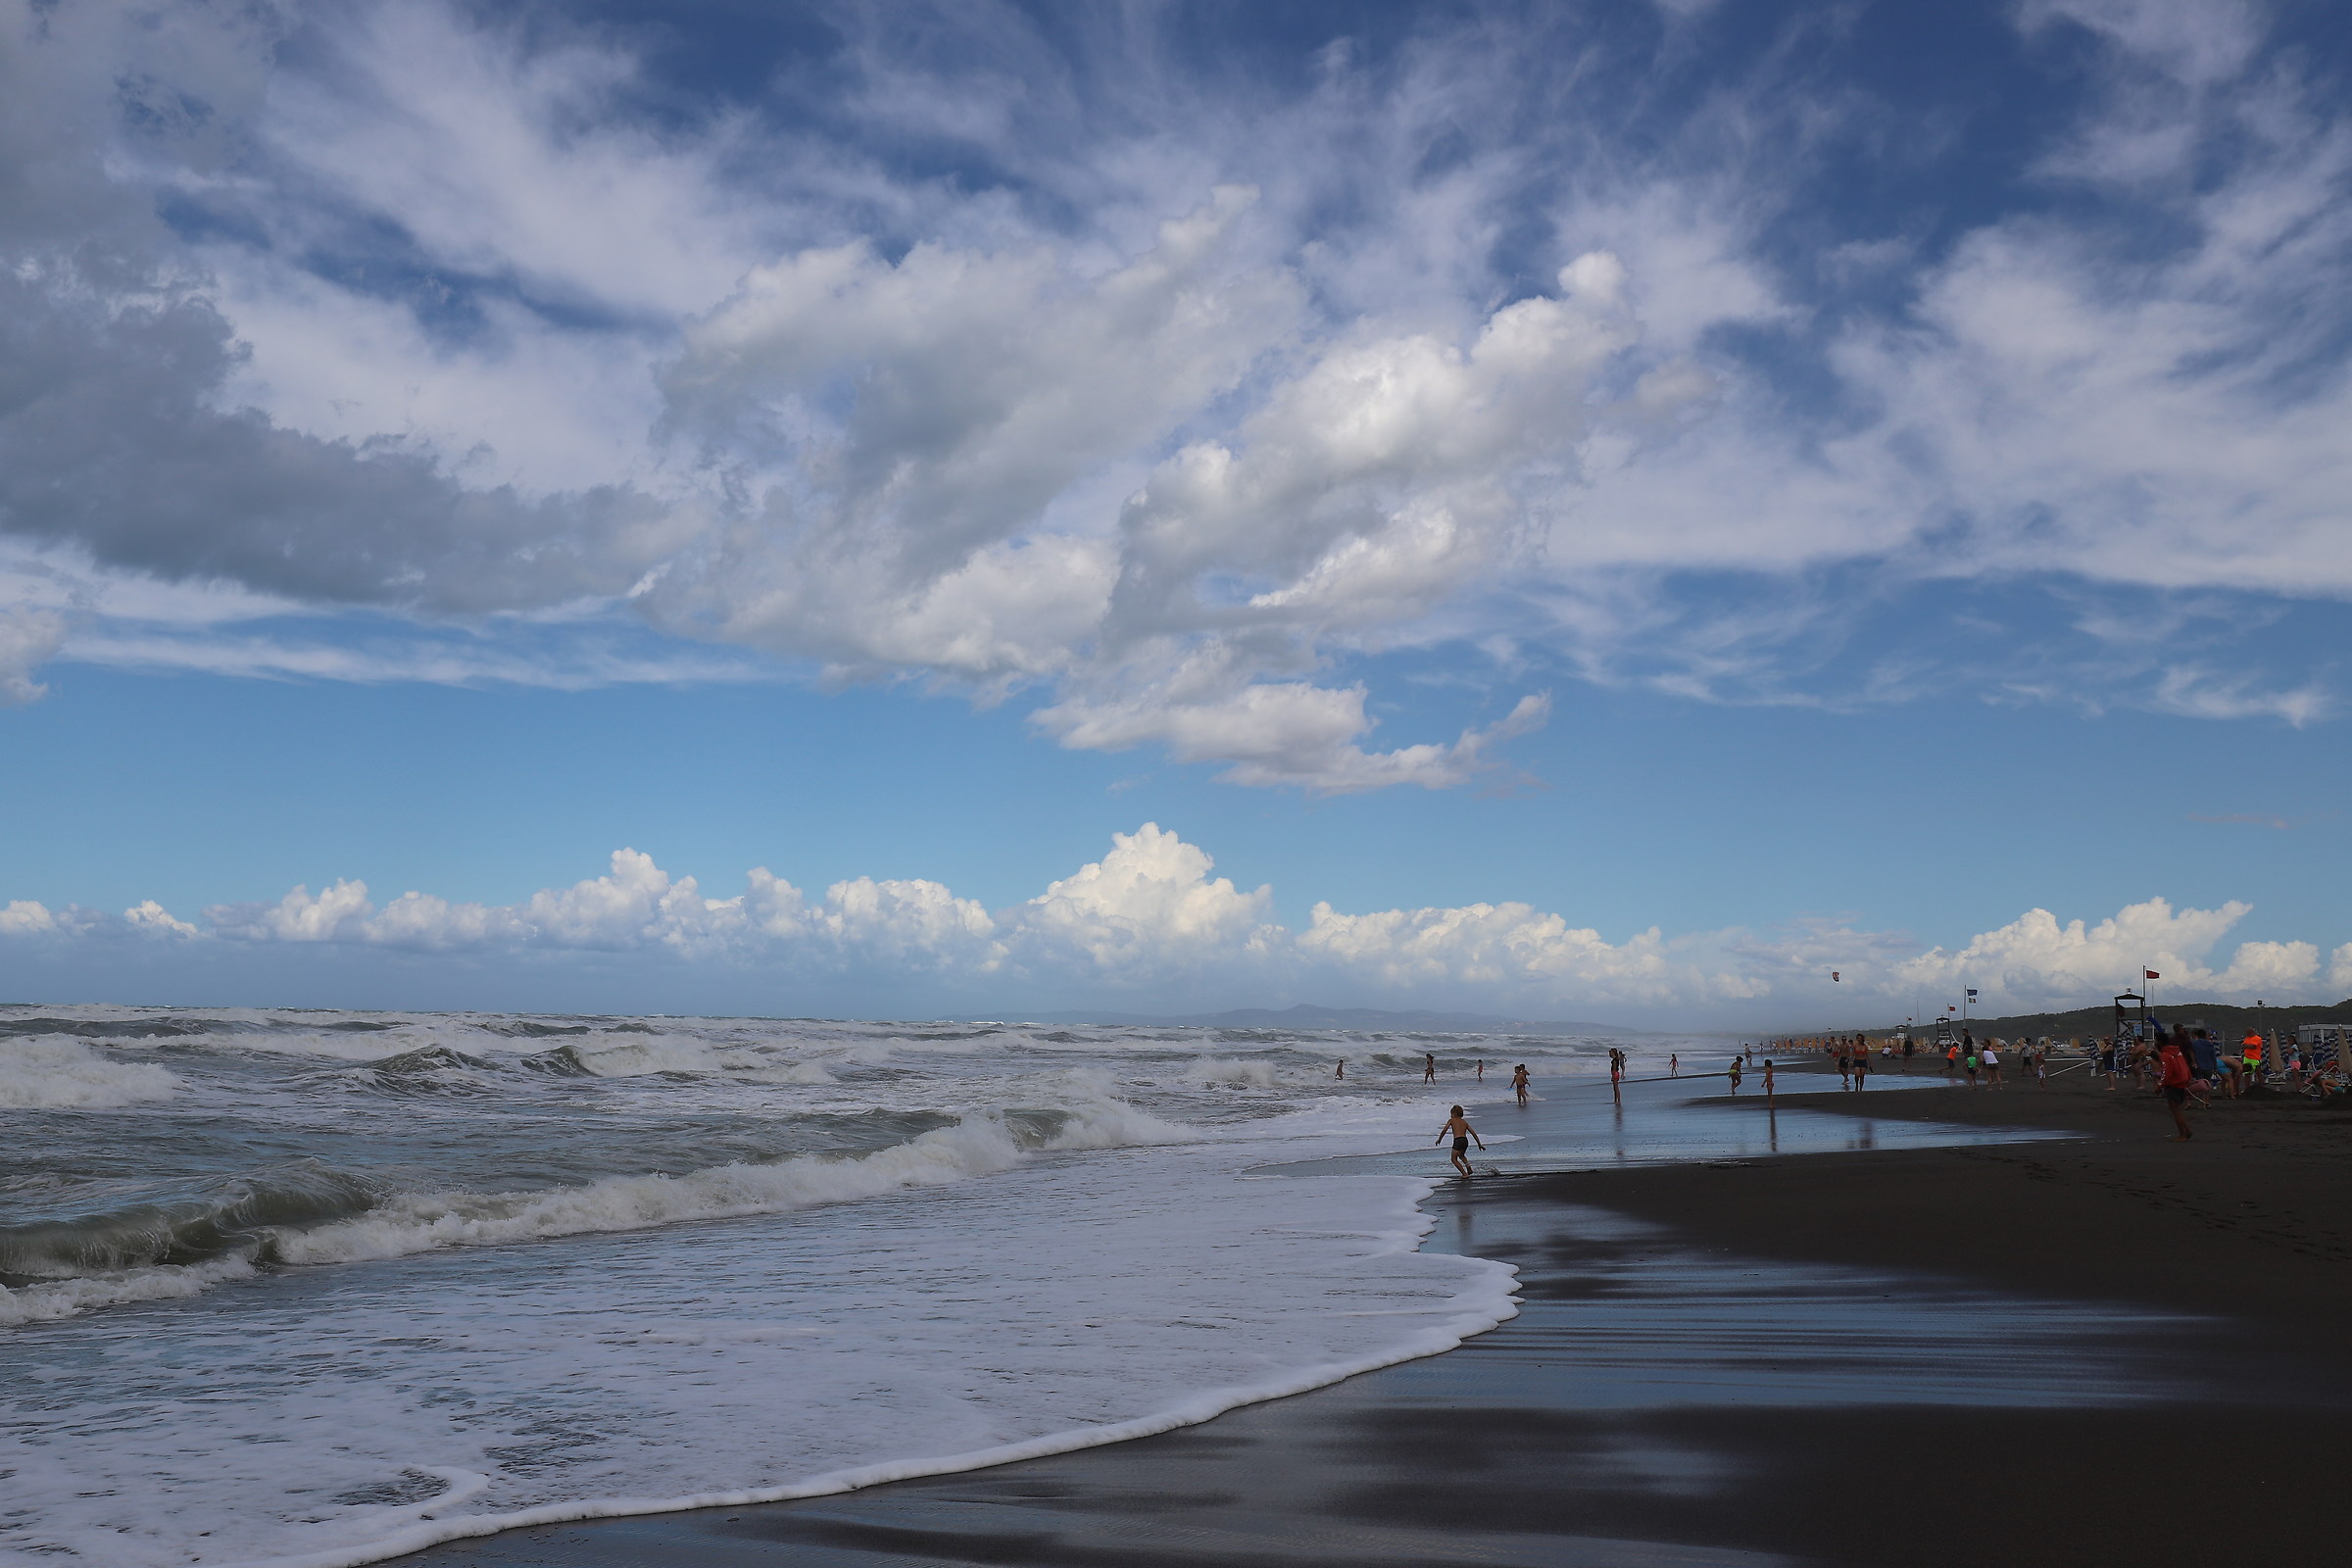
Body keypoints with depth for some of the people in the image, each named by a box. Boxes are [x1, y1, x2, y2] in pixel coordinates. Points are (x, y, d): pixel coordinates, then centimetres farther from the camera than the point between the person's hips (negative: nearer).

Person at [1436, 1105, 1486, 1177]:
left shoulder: (1451, 1120, 11)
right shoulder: (1464, 1122, 22)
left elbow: (1444, 1130, 0)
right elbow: (1473, 1133, 18)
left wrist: (1439, 1139, 12)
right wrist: (1479, 1144, 22)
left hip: (1458, 1140, -6)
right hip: (1465, 1140, 6)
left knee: (1454, 1159, 8)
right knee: (1461, 1156, 31)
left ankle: (1465, 1174, -6)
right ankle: (1469, 1168, 7)